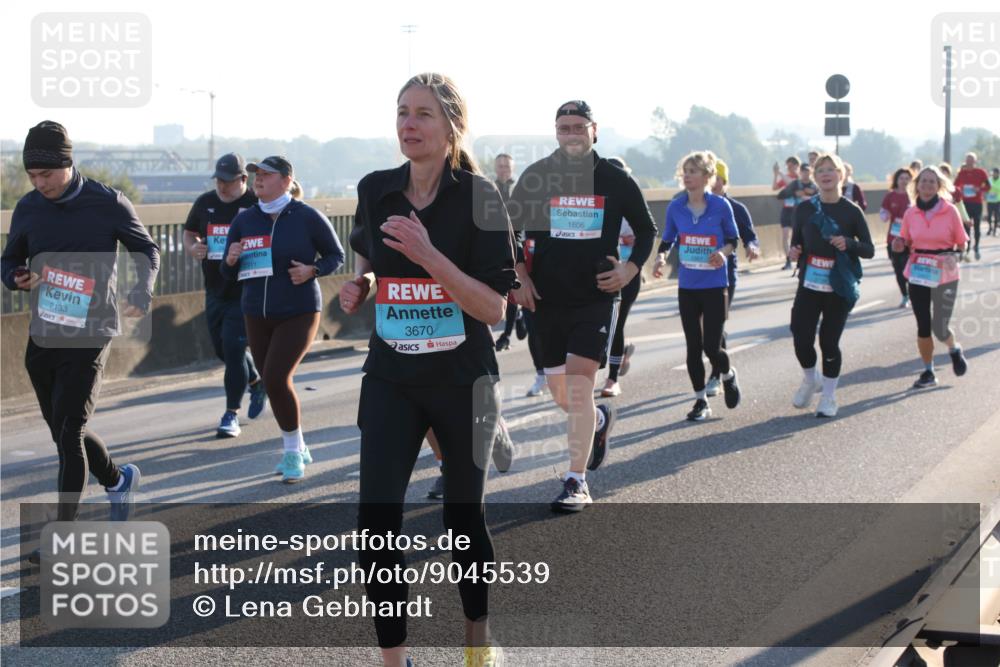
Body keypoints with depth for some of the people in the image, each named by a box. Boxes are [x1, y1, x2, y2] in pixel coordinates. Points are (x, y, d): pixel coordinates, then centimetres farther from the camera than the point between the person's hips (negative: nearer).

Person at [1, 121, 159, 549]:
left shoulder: (108, 204, -10)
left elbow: (147, 250, 4)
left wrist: (143, 291, -14)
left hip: (89, 338, -5)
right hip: (42, 338, 5)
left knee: (69, 434, -10)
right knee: (64, 431, 16)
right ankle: (118, 480, 43)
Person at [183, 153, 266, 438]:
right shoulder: (205, 203, 7)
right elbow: (189, 232, 20)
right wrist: (193, 248, -3)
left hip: (245, 292, -6)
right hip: (215, 291, 6)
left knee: (233, 348, -11)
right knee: (222, 348, 16)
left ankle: (231, 414, -2)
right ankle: (256, 383, 43)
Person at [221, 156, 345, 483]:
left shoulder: (307, 217, -8)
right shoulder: (244, 220, 3)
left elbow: (336, 255, 2)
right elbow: (228, 272, 8)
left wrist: (312, 270, -17)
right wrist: (230, 261, -15)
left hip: (299, 313, -5)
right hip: (257, 316, 5)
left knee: (276, 378, -17)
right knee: (273, 382, 10)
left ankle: (293, 449, 1)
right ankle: (297, 450, 28)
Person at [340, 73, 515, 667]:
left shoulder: (477, 195, -13)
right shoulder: (375, 190, -1)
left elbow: (494, 308, -18)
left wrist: (428, 255, -28)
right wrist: (360, 286, -2)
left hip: (463, 381, -3)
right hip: (391, 379, 3)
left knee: (464, 515, 12)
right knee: (377, 519, -9)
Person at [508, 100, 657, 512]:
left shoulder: (615, 180, -1)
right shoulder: (536, 177, 1)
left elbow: (646, 229, 11)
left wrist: (631, 269, -4)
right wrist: (518, 276, -2)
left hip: (597, 296, -3)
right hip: (547, 296, 3)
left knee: (579, 383, -15)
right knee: (559, 391, 11)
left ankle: (577, 482, -8)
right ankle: (599, 420, 46)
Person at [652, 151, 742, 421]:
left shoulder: (721, 206, -8)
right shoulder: (675, 207, -2)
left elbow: (733, 238, 3)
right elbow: (667, 240, 9)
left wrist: (724, 252, -17)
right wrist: (661, 257, -11)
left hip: (715, 285, -3)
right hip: (687, 286, 3)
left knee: (712, 346, -7)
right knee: (693, 346, 6)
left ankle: (728, 376, 27)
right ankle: (701, 401, 20)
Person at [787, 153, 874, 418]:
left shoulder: (851, 211, -5)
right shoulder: (805, 208, 3)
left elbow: (869, 250, -2)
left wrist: (848, 244, -21)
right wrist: (794, 252, -9)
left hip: (839, 289, -2)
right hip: (809, 286, 2)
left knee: (830, 341, 1)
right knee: (801, 338, -4)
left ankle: (828, 397, 19)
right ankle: (810, 381, 27)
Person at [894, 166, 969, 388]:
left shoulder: (950, 211, -7)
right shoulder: (911, 213, 0)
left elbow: (962, 243, 0)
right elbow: (906, 243, 13)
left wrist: (954, 256, -21)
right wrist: (899, 245, -10)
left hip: (945, 276, -2)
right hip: (918, 275, 2)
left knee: (939, 327, -1)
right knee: (923, 326, 4)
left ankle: (955, 350, 33)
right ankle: (928, 372, 19)